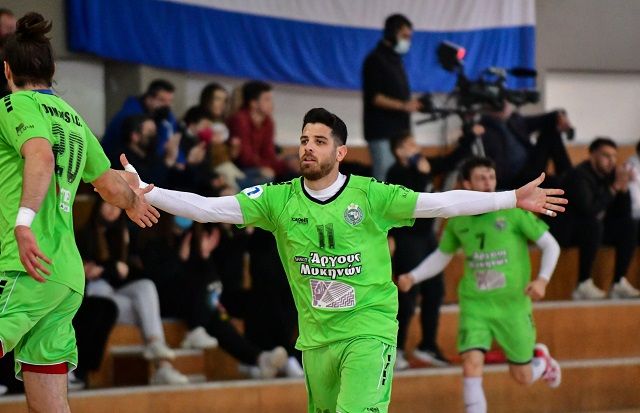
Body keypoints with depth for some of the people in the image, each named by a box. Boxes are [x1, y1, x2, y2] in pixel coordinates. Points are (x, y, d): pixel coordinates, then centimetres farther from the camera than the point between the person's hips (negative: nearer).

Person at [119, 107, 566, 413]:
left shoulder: (371, 196, -7)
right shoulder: (279, 200, -1)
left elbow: (439, 203, -11)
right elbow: (209, 208, -5)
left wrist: (515, 199, -19)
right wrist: (142, 191, -16)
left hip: (369, 331, -4)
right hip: (316, 338, 4)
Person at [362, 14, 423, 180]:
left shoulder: (395, 60, 18)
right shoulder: (376, 60, -7)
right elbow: (373, 97, -16)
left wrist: (412, 104, 7)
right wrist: (403, 105, -23)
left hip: (398, 130, 8)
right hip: (381, 131, -8)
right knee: (385, 177, -12)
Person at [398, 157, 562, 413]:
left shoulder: (513, 211, -9)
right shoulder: (458, 220, 2)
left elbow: (551, 245, -4)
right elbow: (442, 256, 18)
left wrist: (542, 279, -19)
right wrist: (413, 277, 3)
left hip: (513, 303, -2)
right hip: (475, 304, 2)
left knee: (523, 377, 8)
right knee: (471, 364, -19)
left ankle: (541, 360, 45)